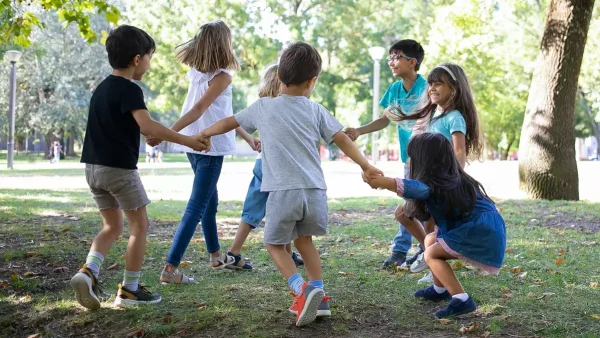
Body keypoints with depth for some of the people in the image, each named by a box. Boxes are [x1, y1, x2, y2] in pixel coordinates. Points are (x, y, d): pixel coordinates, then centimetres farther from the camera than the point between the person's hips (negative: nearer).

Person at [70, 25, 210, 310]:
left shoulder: (102, 88, 14)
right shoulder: (129, 89, -14)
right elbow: (147, 127, -27)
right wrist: (186, 140, -24)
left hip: (94, 166, 8)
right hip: (119, 167, -8)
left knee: (113, 226, 17)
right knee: (139, 225, 5)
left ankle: (88, 272, -4)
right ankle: (129, 289, 7)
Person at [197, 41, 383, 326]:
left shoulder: (263, 107, 8)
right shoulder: (316, 110, 9)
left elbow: (228, 123, 20)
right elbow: (343, 140, 6)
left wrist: (202, 135, 36)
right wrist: (366, 167, 14)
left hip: (283, 192, -2)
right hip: (315, 191, 3)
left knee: (275, 244, 14)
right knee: (304, 239, 25)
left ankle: (302, 290, -8)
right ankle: (317, 296, 21)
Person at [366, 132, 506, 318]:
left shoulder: (436, 184, -16)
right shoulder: (451, 178, 13)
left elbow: (409, 187, -34)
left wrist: (374, 180, -28)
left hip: (482, 234, -10)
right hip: (483, 230, 10)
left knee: (431, 254, -5)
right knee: (430, 240, 19)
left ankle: (461, 300, -14)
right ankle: (440, 289, 31)